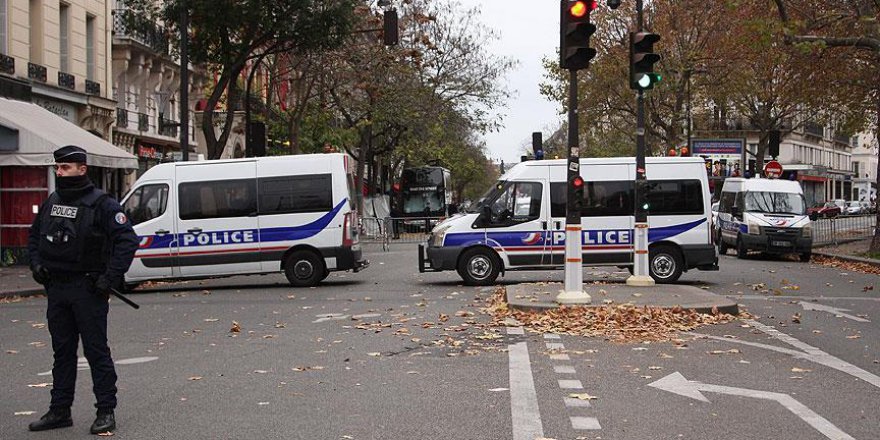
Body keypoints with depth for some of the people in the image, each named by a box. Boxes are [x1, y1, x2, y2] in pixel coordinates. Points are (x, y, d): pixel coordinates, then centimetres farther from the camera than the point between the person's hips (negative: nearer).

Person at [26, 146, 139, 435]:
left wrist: (110, 277, -18)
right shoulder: (51, 202, 12)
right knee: (62, 351, 13)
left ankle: (106, 412, 4)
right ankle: (60, 411, 21)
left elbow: (127, 240, -14)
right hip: (56, 288, 7)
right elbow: (34, 235, 26)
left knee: (96, 351, -3)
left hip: (87, 289, -7)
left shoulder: (101, 203, -9)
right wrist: (35, 263, 9)